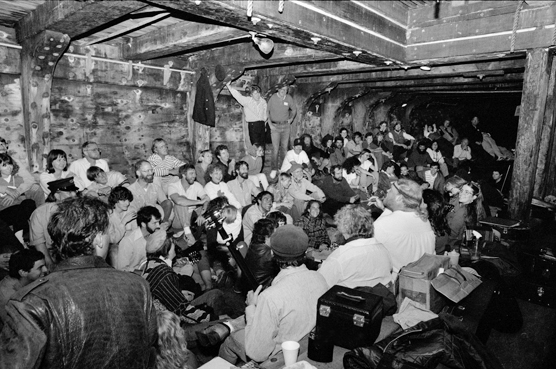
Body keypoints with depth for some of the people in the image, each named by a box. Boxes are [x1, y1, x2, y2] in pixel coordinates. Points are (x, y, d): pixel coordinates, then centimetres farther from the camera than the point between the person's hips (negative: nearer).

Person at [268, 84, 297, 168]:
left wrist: (291, 118, 8)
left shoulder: (289, 98, 3)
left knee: (285, 147, 6)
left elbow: (294, 109, 20)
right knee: (275, 148, -6)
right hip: (275, 126, -3)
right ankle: (275, 167, 3)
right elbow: (267, 111, -1)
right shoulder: (273, 98, -6)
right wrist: (270, 124, -6)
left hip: (286, 126, 3)